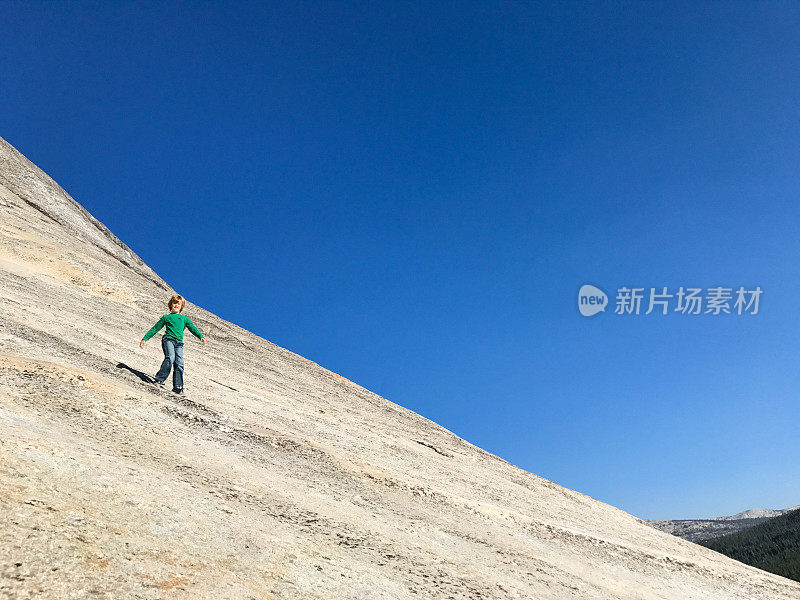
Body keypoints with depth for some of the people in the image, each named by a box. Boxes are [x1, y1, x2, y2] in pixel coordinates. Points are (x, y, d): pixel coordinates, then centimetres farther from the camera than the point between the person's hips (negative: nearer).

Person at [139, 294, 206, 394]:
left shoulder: (184, 318, 26)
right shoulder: (166, 317, 22)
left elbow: (193, 328, 13)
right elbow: (155, 329, 23)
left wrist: (201, 336, -5)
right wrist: (145, 339, 15)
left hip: (179, 343, 2)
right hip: (168, 339, -2)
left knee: (179, 363, -13)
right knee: (170, 358, -28)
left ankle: (178, 387, -16)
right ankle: (159, 379, -23)